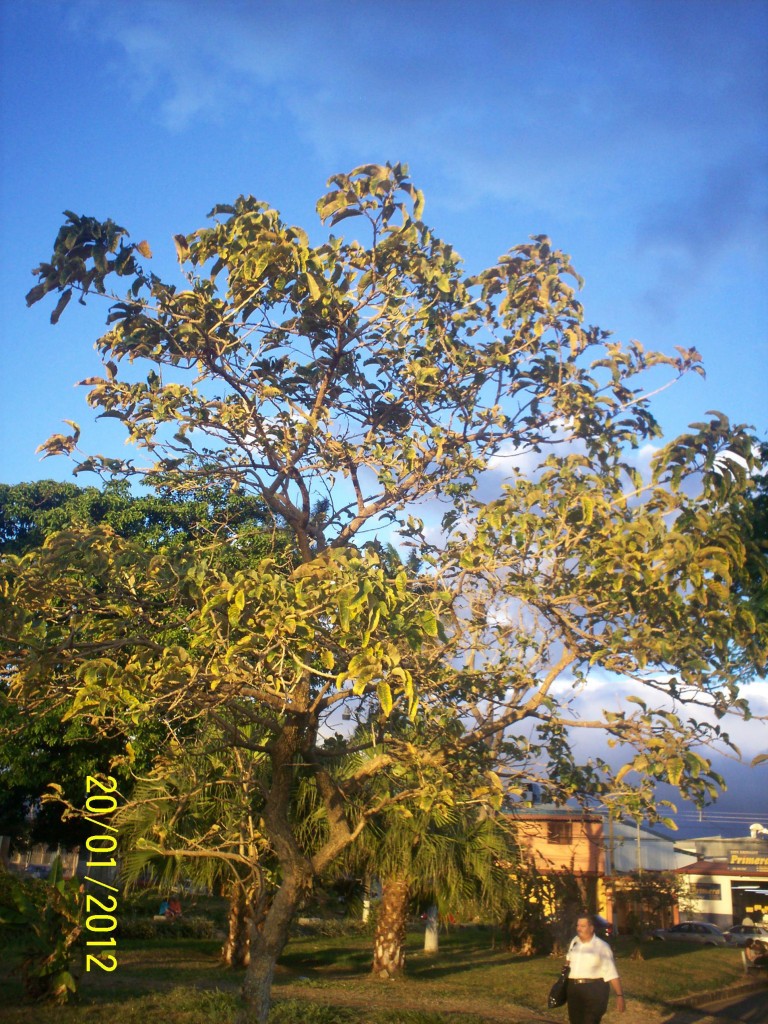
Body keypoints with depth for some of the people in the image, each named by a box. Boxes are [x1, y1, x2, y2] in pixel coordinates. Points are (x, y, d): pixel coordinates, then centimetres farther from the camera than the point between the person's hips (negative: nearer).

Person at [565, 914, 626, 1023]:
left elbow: (612, 973, -12)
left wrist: (619, 995, -17)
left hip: (595, 990, -6)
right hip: (573, 989, 6)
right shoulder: (574, 942, 9)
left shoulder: (602, 946, -7)